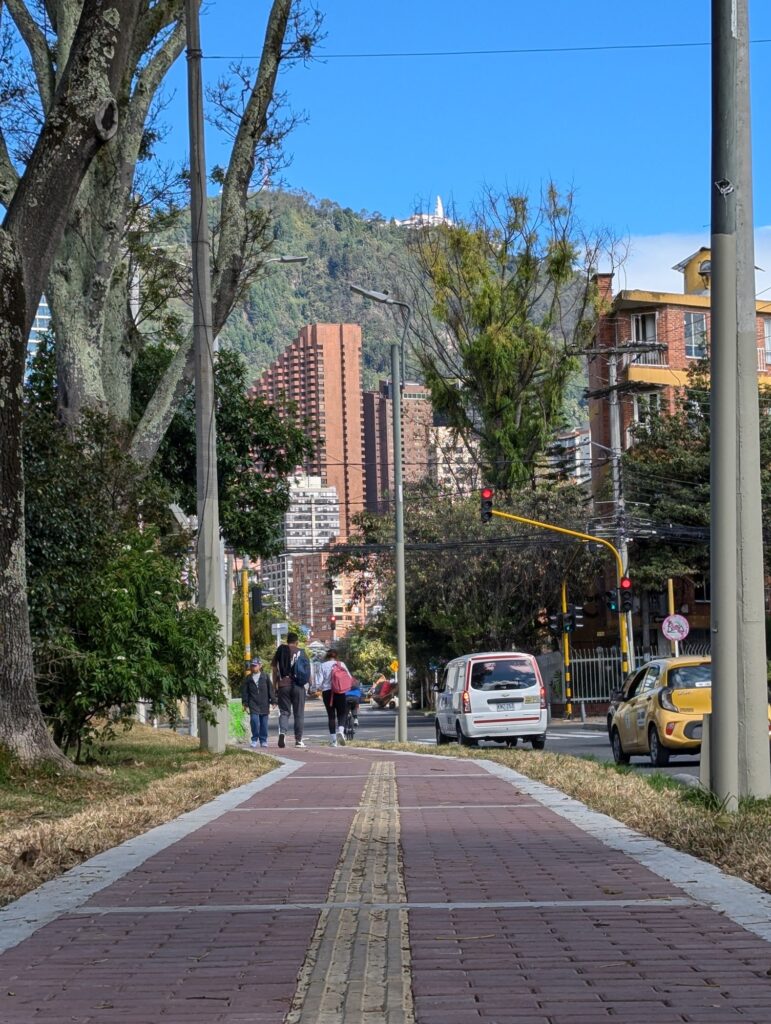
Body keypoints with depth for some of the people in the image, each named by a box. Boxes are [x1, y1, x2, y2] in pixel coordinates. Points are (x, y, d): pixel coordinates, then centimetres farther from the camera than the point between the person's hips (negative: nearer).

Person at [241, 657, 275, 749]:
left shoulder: (265, 676, 5)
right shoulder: (248, 678, 7)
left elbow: (270, 689, 6)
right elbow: (244, 691, 10)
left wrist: (273, 701, 2)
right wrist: (245, 703, 4)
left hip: (264, 704, 0)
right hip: (253, 704, 0)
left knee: (264, 723, 4)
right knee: (254, 721, -14)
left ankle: (263, 740, 16)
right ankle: (254, 739, -1)